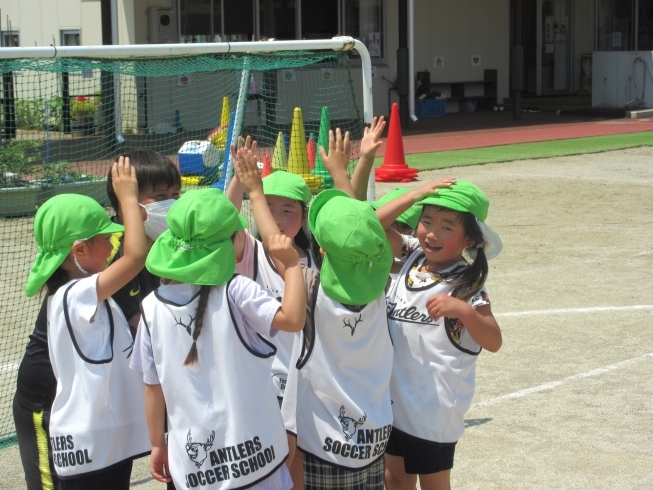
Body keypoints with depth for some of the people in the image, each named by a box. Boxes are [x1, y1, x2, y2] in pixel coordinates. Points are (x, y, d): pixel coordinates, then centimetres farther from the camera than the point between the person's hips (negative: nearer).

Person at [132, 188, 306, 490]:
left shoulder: (152, 307, -3)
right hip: (250, 455, -3)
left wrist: (158, 444, 15)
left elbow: (153, 386, 4)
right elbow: (293, 318, -27)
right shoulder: (235, 292, -14)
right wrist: (291, 264, -14)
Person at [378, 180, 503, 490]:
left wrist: (464, 310, -38)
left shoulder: (467, 286, -17)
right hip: (393, 398, 6)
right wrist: (414, 195, -12)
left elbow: (494, 342, -21)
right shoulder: (413, 256, -1)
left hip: (434, 408, -5)